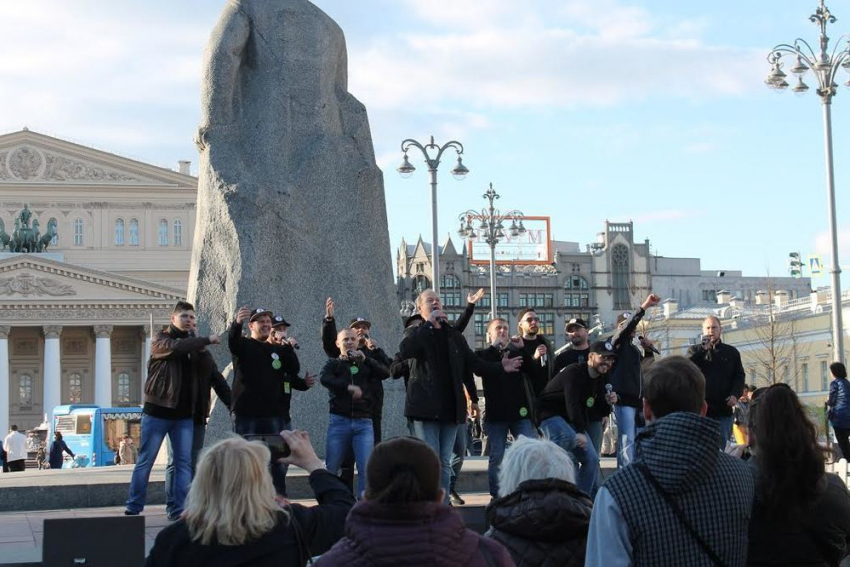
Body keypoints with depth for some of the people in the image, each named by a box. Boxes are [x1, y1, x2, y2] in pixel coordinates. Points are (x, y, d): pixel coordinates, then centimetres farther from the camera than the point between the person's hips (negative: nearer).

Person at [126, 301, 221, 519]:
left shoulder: (192, 344, 14)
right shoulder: (161, 341, -2)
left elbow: (202, 372, 7)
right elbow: (177, 347, -24)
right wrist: (207, 340, -19)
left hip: (184, 414, 5)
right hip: (157, 411, -5)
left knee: (184, 463, -1)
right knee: (145, 461, 0)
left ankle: (178, 510, 2)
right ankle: (133, 509, 6)